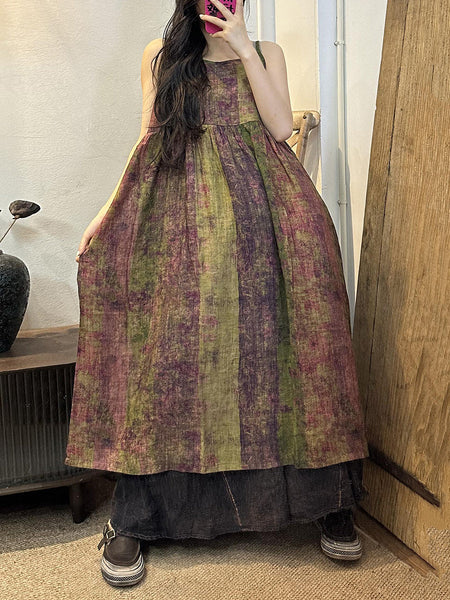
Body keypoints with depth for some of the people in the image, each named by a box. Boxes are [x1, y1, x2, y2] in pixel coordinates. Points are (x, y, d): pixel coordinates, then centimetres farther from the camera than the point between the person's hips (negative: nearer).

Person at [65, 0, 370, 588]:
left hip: (263, 210, 1)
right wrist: (108, 212, 1)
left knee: (274, 341, -7)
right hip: (182, 218, 0)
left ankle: (326, 499, 6)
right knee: (172, 351, -6)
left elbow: (281, 127, 0)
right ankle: (133, 520, 1)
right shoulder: (160, 54, 15)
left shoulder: (266, 52, 15)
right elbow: (149, 141, 11)